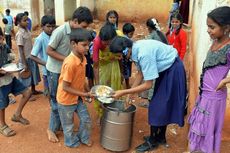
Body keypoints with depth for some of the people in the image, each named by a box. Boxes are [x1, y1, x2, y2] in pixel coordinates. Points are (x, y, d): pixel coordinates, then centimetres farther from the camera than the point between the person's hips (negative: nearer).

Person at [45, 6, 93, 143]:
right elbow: (49, 51, -19)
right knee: (57, 101, 4)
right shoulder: (60, 32, -24)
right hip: (55, 71, -6)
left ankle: (61, 124, 29)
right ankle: (52, 129, 21)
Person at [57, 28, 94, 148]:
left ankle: (84, 138, 42)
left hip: (78, 97, 7)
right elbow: (65, 87, -26)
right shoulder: (70, 63, -32)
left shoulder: (83, 58, -6)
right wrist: (84, 94, -22)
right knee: (69, 125, 16)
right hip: (66, 99, -7)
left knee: (86, 119, 17)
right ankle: (72, 142, 41)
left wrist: (88, 90, 1)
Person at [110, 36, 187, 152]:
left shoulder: (144, 54, -34)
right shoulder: (135, 49, -8)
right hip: (165, 68, 9)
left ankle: (152, 141, 15)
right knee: (161, 105, 17)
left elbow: (148, 85, -29)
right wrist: (129, 94, 1)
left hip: (173, 70, -9)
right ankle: (161, 137, 32)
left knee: (157, 106, -2)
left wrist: (123, 92, -25)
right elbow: (140, 73, 3)